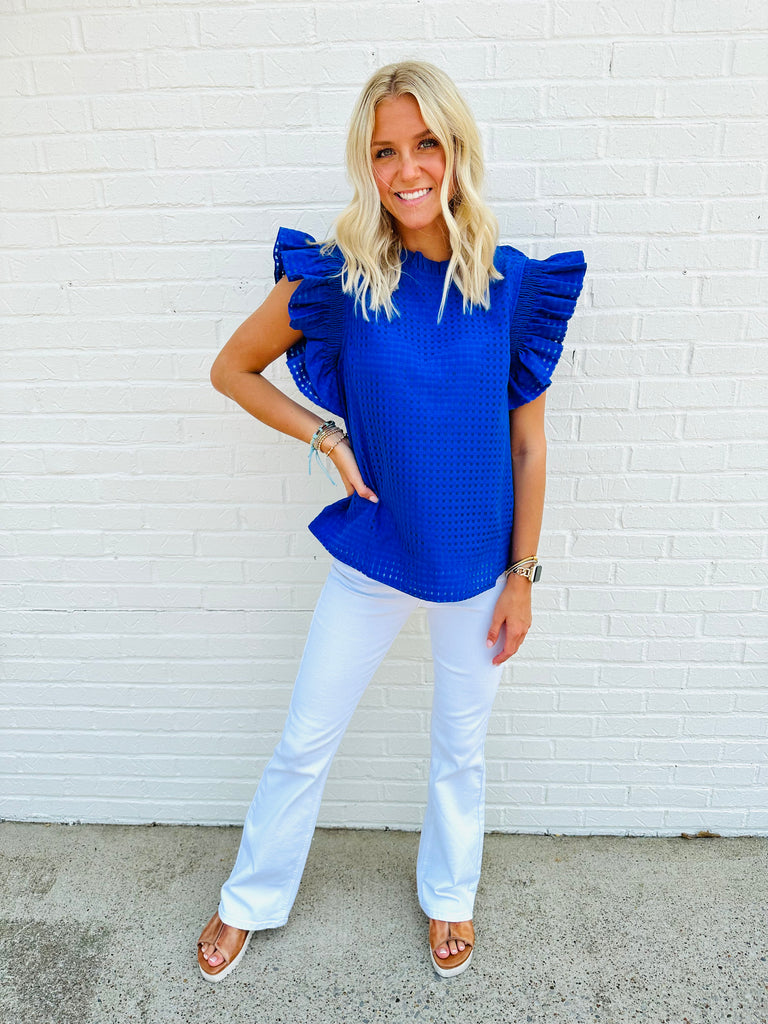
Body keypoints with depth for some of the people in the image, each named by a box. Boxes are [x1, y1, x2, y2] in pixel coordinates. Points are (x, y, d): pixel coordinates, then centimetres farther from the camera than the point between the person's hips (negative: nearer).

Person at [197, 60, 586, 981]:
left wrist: (522, 575, -2)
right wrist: (325, 435, -12)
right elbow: (231, 370, 1)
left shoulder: (510, 283, -9)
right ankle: (251, 899, 44)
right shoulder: (336, 276, -12)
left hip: (477, 565, 1)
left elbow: (527, 443, -3)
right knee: (305, 742, 15)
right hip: (371, 556, 0)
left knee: (460, 749, 20)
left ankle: (449, 894, 51)